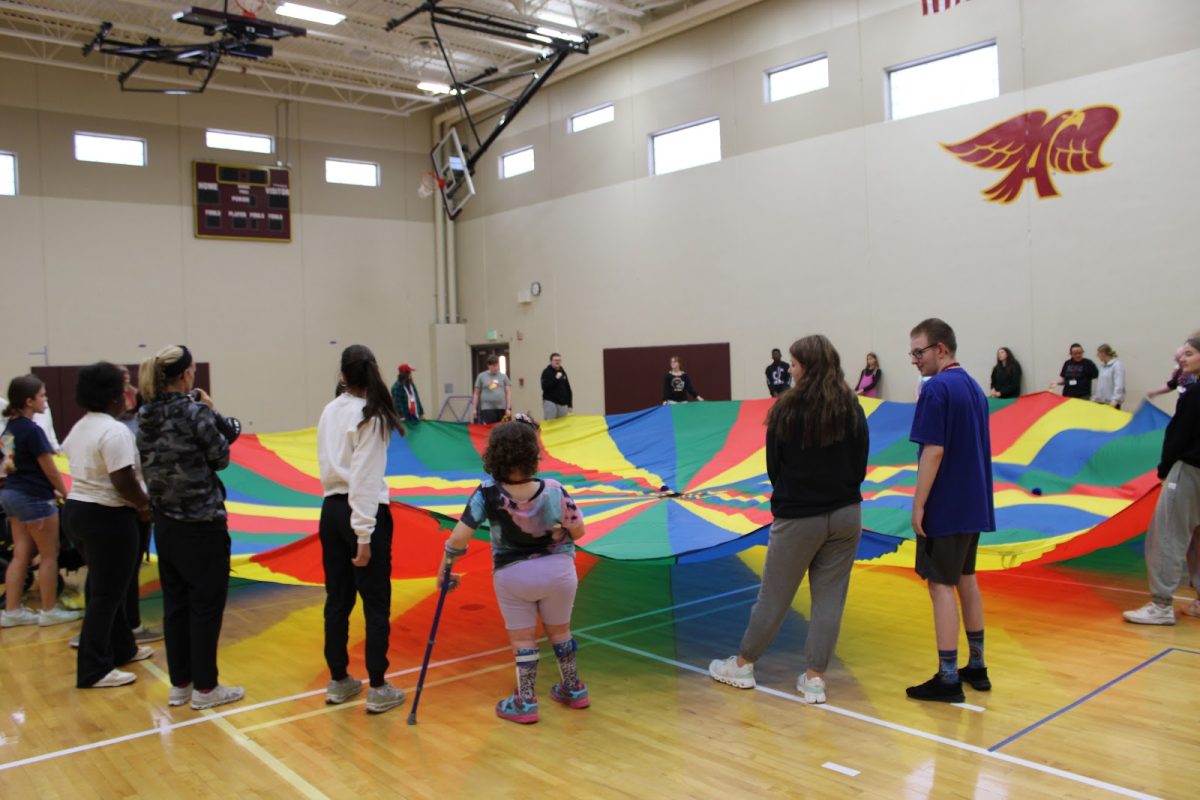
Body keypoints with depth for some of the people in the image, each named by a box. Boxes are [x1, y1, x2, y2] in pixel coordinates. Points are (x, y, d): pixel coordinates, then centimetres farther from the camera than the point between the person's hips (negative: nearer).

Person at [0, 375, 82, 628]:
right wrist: (65, 493, 0)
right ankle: (50, 611, 12)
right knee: (49, 555, 4)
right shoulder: (32, 430, -19)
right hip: (33, 498, -8)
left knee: (21, 554, 13)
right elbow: (49, 469, -14)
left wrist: (50, 489, 16)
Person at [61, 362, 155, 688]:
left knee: (106, 587, 20)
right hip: (106, 517, -10)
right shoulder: (115, 431, -19)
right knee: (106, 594, -1)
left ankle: (122, 648, 32)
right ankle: (94, 670, 5)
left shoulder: (79, 428, 12)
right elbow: (123, 481, -25)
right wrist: (145, 505, -8)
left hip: (77, 509, 10)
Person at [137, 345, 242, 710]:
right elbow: (220, 458, -7)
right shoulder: (194, 412, -16)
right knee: (206, 605, 4)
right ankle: (204, 688, 12)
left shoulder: (145, 416, 3)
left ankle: (179, 684, 23)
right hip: (202, 523, -7)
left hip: (165, 522, 7)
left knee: (175, 603, 14)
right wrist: (211, 413, 2)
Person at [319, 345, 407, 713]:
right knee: (376, 603, 3)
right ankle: (378, 689, 9)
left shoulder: (330, 411, 6)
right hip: (364, 512, -6)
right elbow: (364, 479, -17)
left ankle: (338, 682, 26)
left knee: (337, 599, 14)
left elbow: (329, 465, 7)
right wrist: (364, 535, -16)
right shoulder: (371, 414, -13)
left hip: (331, 510, 6)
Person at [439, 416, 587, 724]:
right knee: (559, 631, 23)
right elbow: (578, 531, -8)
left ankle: (525, 703, 25)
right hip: (557, 569, 2)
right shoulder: (553, 490, -18)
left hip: (512, 575, -1)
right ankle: (573, 690, 38)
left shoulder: (488, 493, -20)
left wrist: (445, 567, -4)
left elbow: (459, 538, -20)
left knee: (523, 640, 15)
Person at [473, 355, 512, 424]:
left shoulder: (503, 376, 10)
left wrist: (508, 408, -1)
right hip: (487, 408, -2)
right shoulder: (481, 376, 8)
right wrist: (475, 409, 6)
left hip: (502, 408, 2)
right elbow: (476, 393, 10)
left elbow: (508, 392, 7)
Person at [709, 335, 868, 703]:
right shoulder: (852, 409, -1)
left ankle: (742, 665, 24)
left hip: (798, 517, -3)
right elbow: (860, 465, 5)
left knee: (773, 596, 9)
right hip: (846, 514, 3)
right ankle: (814, 678, 13)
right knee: (829, 599, 8)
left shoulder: (788, 409, -11)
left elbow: (774, 467, -3)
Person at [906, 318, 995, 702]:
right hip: (973, 505, 9)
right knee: (966, 580, 18)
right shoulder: (974, 387, 11)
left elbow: (934, 451, -21)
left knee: (941, 586, -2)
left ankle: (948, 679, 2)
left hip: (945, 507, -9)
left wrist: (918, 505, -16)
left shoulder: (937, 388, -16)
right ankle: (977, 667, 27)